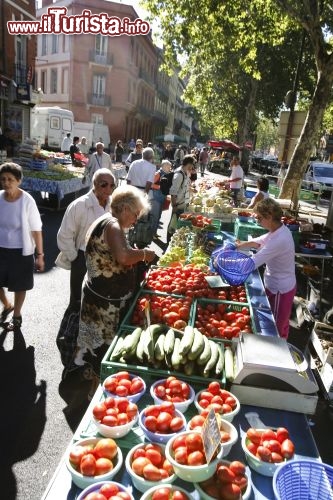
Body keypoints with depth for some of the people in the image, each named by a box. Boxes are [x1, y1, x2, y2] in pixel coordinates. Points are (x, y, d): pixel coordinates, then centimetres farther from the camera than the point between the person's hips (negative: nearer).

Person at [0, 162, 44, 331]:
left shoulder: (27, 201, -18)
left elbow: (36, 230, -13)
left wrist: (40, 255, -12)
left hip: (21, 251, -3)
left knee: (19, 286, 13)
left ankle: (16, 316, 37)